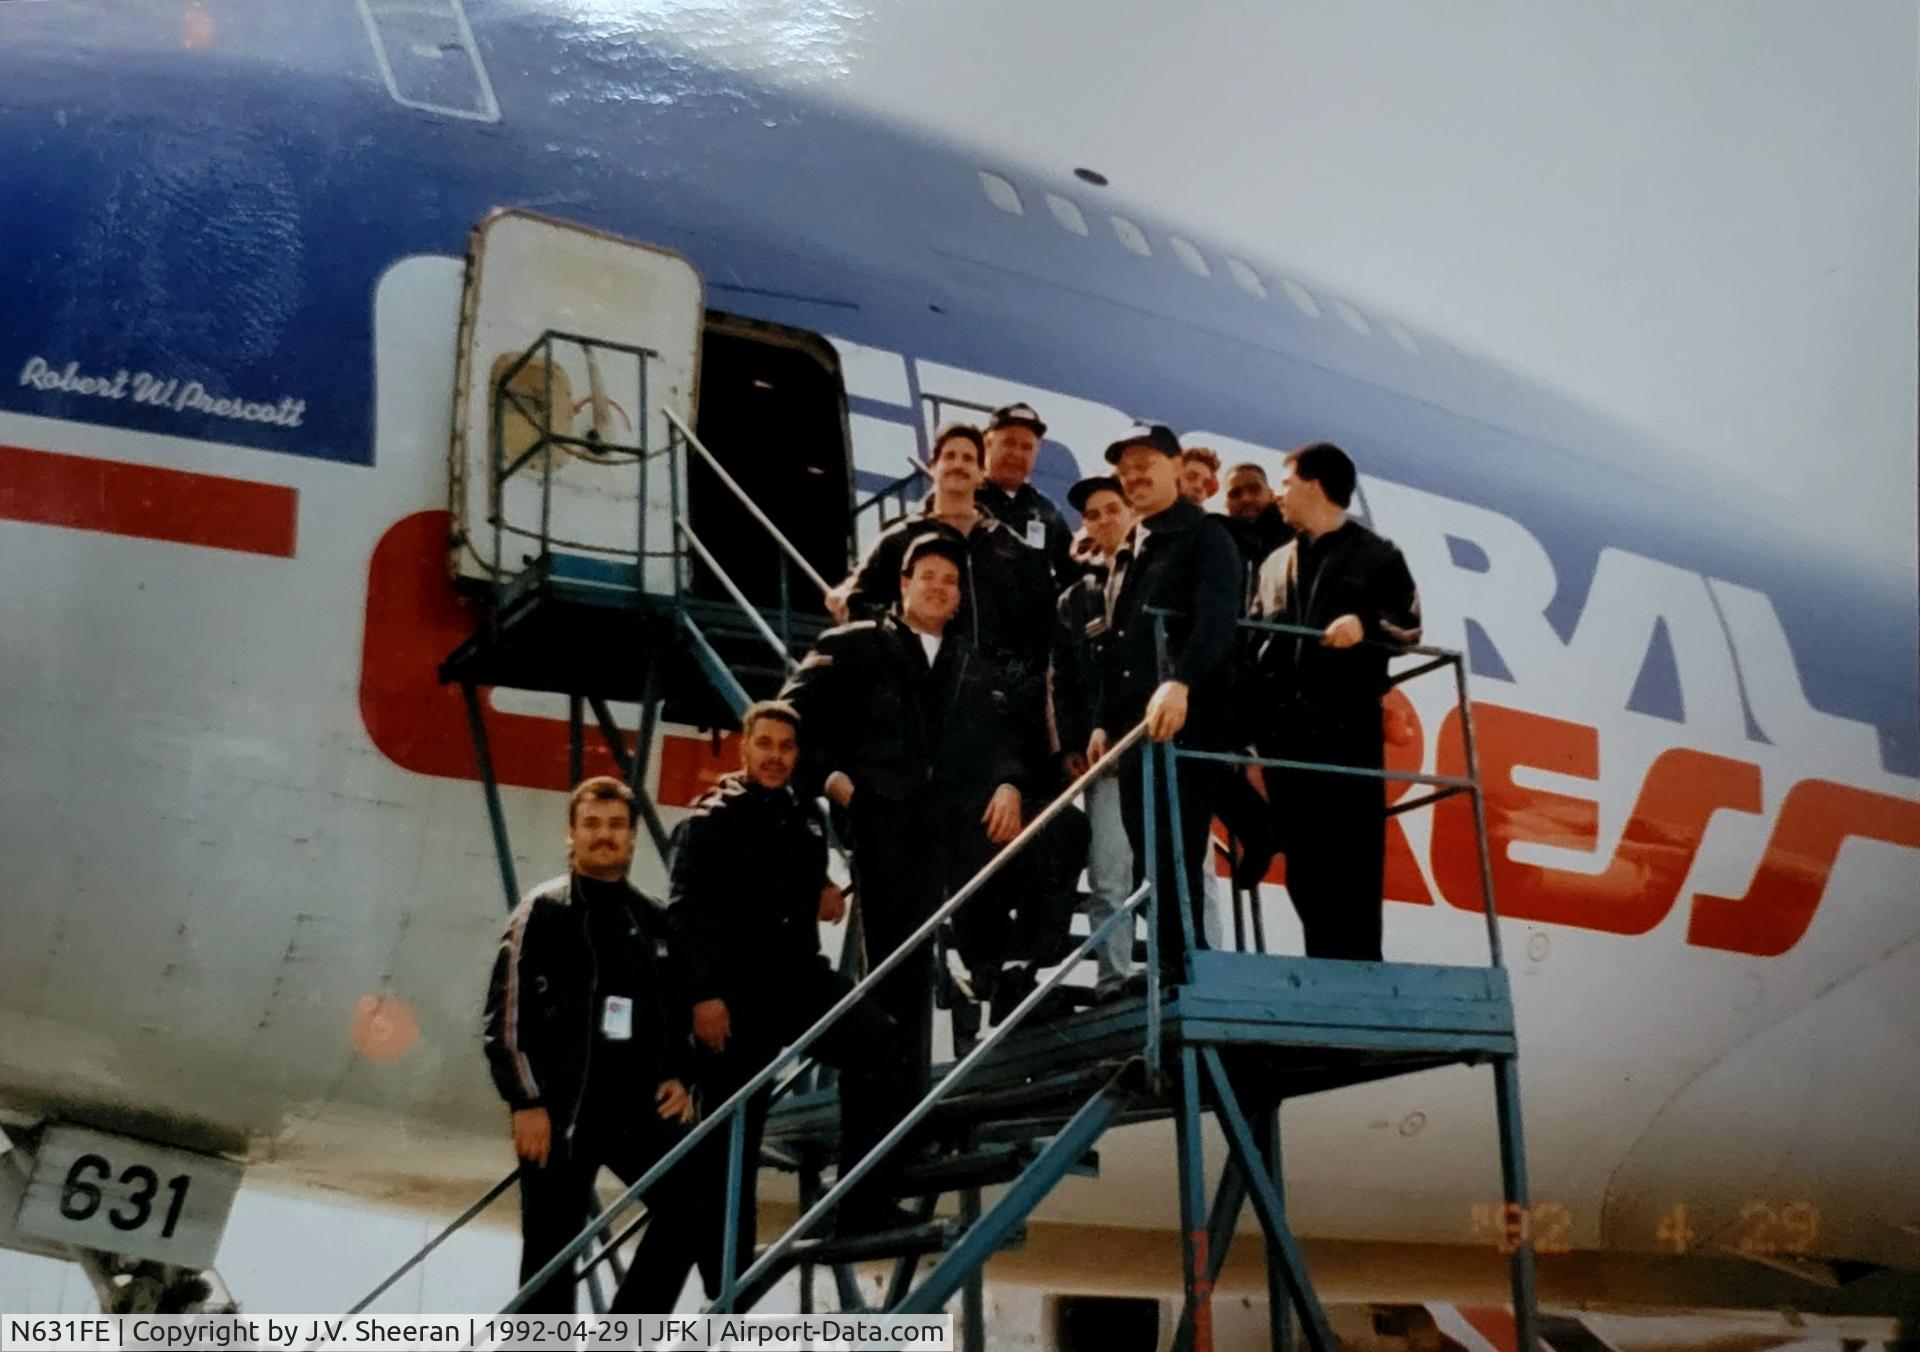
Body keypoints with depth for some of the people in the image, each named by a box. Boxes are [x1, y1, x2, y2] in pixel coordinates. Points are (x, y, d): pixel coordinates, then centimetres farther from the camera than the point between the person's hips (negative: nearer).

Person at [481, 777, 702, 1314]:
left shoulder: (654, 919, 12)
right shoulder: (543, 910, -1)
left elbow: (678, 1007, 20)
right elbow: (507, 1013, -7)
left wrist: (681, 1078, 5)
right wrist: (526, 1102, -13)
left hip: (639, 1105, 4)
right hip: (558, 1111, -4)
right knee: (551, 1253, 3)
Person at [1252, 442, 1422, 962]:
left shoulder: (1376, 555, 6)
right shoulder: (1277, 565, 22)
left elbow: (1409, 626, -4)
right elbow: (1255, 646, 19)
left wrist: (1365, 625, -23)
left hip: (1349, 730, -6)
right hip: (1286, 734, 6)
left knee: (1351, 868, -6)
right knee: (1304, 870, 5)